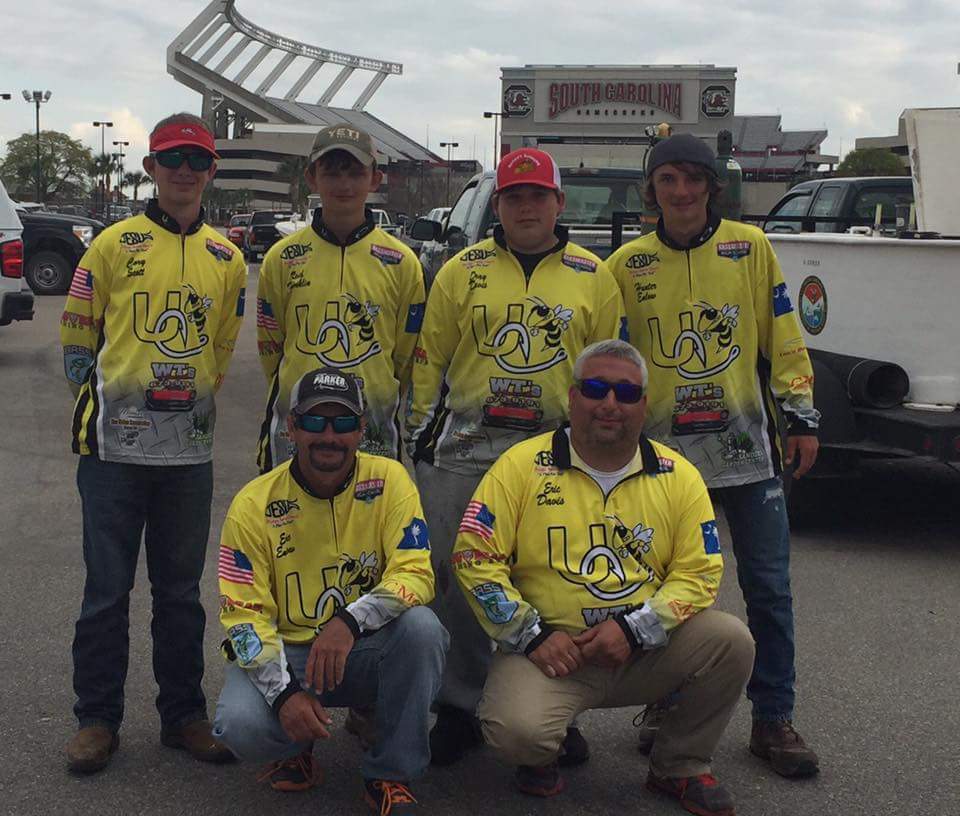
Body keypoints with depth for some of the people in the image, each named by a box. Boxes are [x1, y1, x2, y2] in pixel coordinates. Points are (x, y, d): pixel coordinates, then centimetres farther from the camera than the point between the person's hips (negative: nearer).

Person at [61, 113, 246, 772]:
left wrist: (191, 394, 10)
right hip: (114, 446, -3)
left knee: (181, 590, 10)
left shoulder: (227, 259, 9)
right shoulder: (114, 245, 0)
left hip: (189, 448, 3)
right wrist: (98, 397, 1)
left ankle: (183, 714, 21)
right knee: (108, 588, 2)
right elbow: (77, 334, 5)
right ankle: (97, 718, 15)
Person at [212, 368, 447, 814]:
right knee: (241, 725, -30)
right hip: (285, 652, 0)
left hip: (368, 650, 1)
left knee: (420, 626, -31)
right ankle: (297, 745, 10)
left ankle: (390, 774, -10)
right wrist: (284, 692, -25)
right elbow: (244, 614, -9)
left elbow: (416, 575, -17)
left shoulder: (388, 480, -8)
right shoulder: (254, 505, -9)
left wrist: (350, 620, -35)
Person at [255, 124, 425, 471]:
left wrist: (377, 407, 10)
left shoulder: (402, 262, 1)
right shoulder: (281, 258, 2)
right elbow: (270, 348, 10)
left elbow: (405, 355, 8)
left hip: (373, 433, 0)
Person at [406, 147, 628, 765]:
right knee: (457, 576, 2)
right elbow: (429, 356, 9)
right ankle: (461, 708, 17)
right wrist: (424, 430, 5)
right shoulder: (463, 270, 8)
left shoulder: (594, 276, 7)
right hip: (465, 447, 1)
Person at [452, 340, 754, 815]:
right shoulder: (522, 466, -4)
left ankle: (680, 766, 5)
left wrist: (634, 630, -14)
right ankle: (539, 756, 12)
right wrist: (533, 636, -12)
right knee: (517, 732, -31)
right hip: (551, 650, -3)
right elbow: (475, 558, -6)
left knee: (730, 641, -21)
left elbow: (699, 573, 1)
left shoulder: (677, 476, 3)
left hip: (645, 654, 3)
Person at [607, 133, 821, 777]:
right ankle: (666, 706, 25)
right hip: (662, 447, 1)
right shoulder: (628, 265, 3)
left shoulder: (751, 247, 2)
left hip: (745, 443, 0)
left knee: (769, 586, 3)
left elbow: (783, 336, 3)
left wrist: (801, 415, -1)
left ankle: (773, 718, 16)